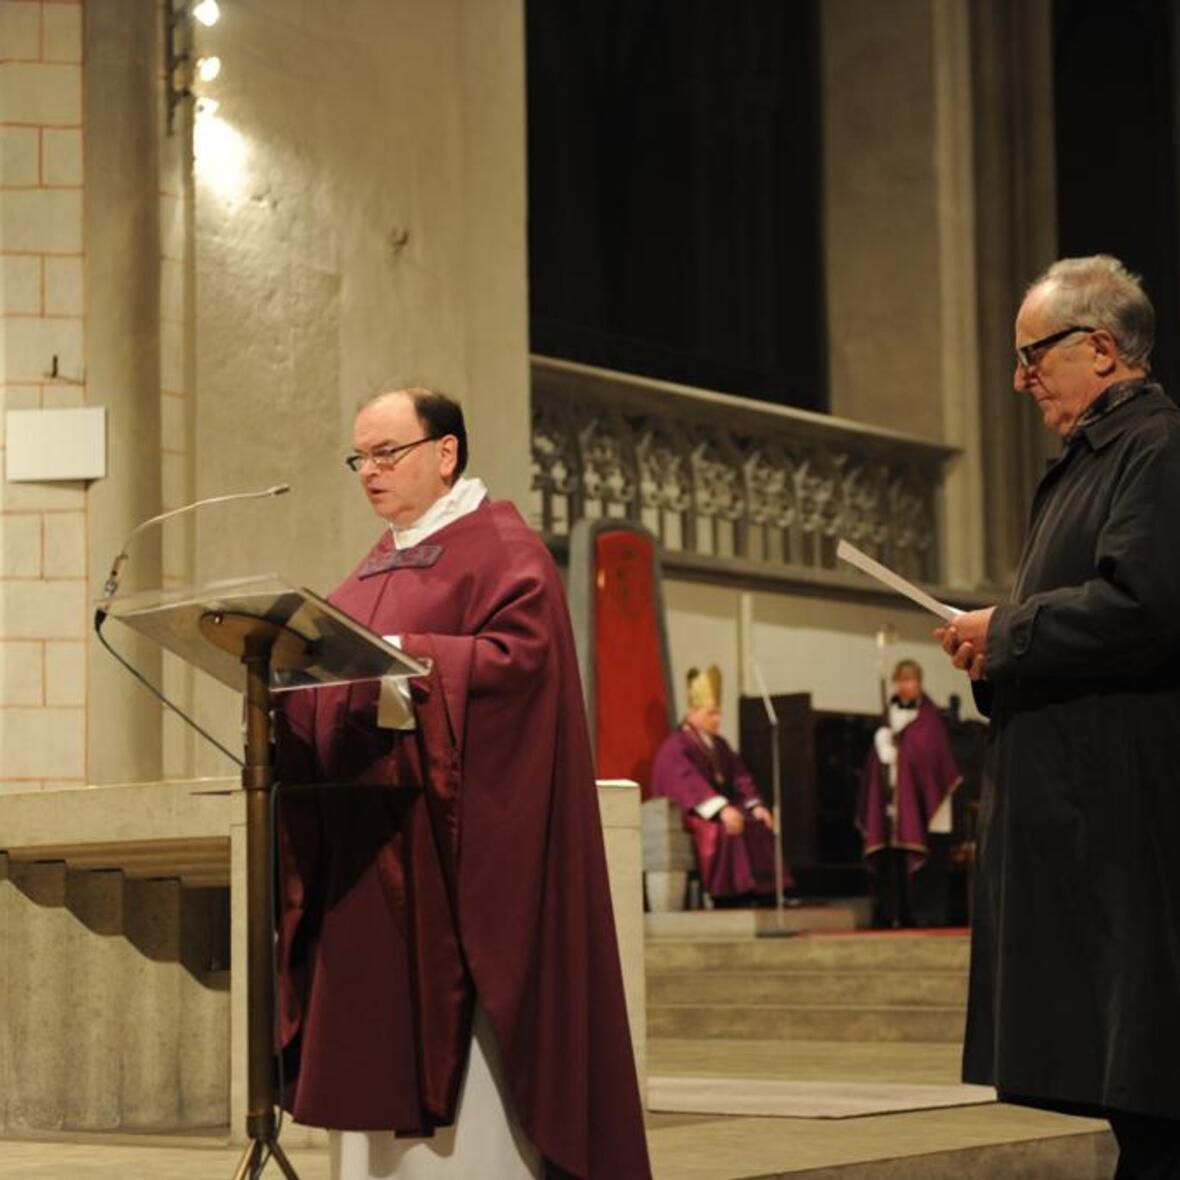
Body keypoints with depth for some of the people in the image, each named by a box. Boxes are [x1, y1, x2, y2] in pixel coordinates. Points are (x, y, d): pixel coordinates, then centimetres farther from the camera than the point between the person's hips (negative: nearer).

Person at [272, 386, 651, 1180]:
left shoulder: (502, 549, -4)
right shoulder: (382, 563, 21)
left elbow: (518, 658, -18)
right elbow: (339, 670, 21)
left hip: (449, 846, -8)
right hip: (364, 856, 8)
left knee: (456, 1048, -9)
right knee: (379, 1040, 7)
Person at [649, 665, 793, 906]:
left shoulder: (719, 745, 18)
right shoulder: (675, 747, -7)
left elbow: (740, 778, 9)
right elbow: (690, 783, -24)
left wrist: (756, 806, -11)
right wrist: (722, 809, -38)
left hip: (723, 809, 7)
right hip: (689, 816, -7)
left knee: (760, 825, -18)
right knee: (727, 830, -34)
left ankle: (762, 893, -27)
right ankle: (733, 895, -35)